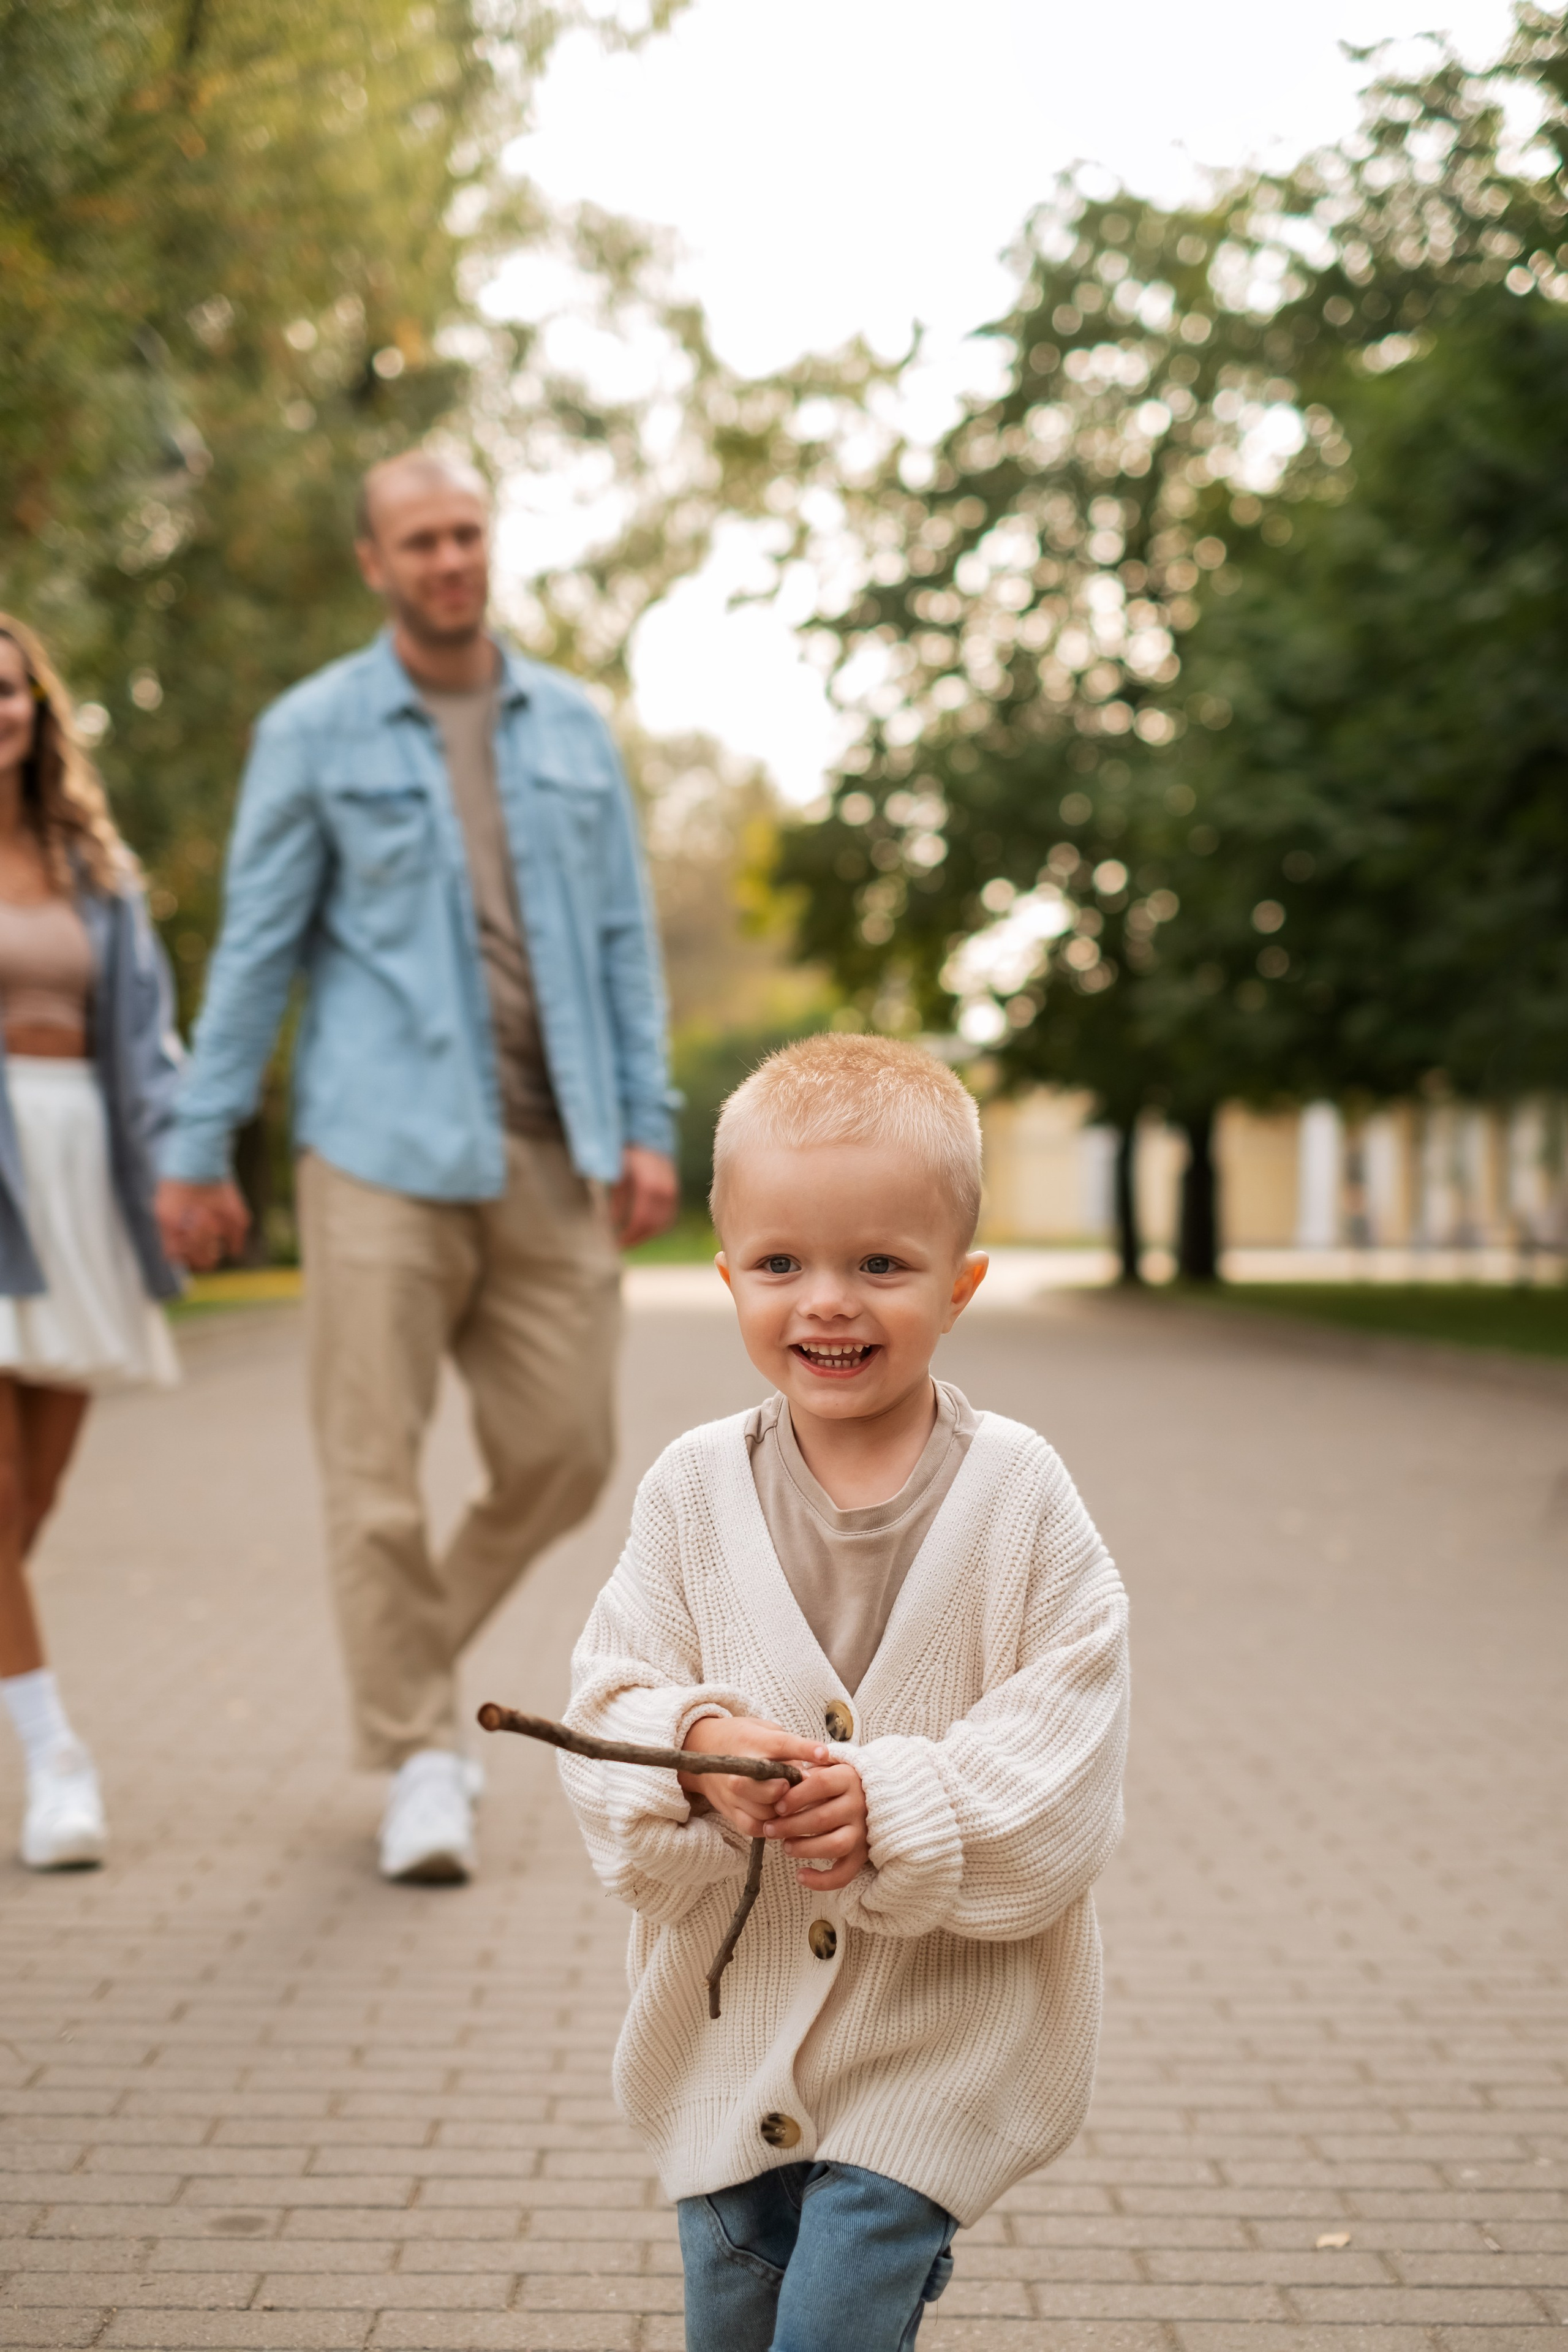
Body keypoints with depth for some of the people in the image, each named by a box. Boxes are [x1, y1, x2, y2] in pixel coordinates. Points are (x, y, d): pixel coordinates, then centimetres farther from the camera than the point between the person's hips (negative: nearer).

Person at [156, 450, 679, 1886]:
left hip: (550, 1153, 3)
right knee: (375, 1465, -2)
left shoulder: (572, 726, 12)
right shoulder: (313, 732, 2)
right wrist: (198, 1150, 0)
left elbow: (624, 937, 11)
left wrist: (648, 1124, 3)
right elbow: (255, 947, 2)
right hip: (385, 1152, -3)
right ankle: (419, 1751, 12)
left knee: (562, 1457, 5)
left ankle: (419, 1654, 29)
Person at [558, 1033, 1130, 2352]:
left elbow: (1067, 1747, -12)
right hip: (732, 2016, 4)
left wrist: (900, 1808, -24)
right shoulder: (693, 1488, -3)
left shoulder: (1018, 1494, -10)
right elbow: (611, 1698, -2)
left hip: (946, 2017, -3)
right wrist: (698, 1749, -22)